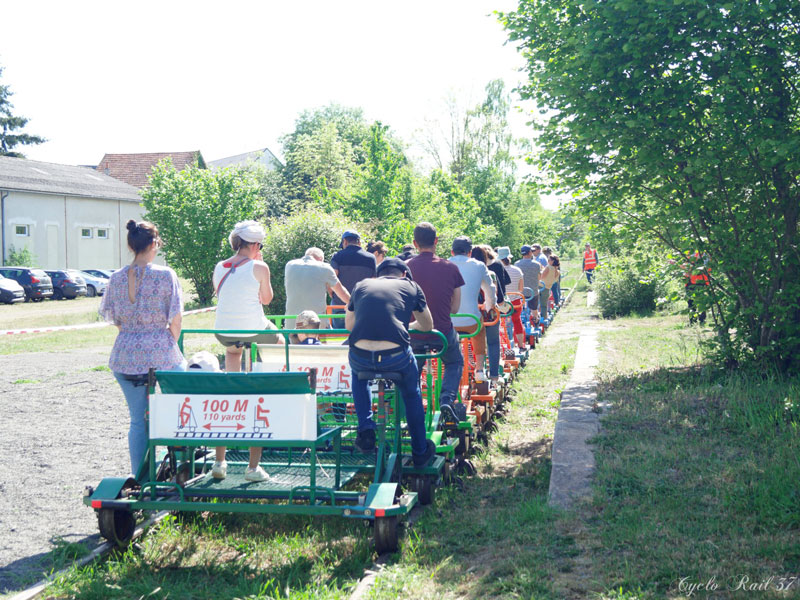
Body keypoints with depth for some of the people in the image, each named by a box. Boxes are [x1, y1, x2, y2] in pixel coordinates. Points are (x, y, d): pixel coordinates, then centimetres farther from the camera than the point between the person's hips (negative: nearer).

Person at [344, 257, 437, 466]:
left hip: (360, 358, 2)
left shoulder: (361, 285, 21)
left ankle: (365, 429, 25)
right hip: (396, 357, -1)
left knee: (358, 374, 38)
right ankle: (420, 451, 37)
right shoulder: (411, 286, 17)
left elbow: (348, 324, 33)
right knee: (411, 393, 30)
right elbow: (427, 326, 27)